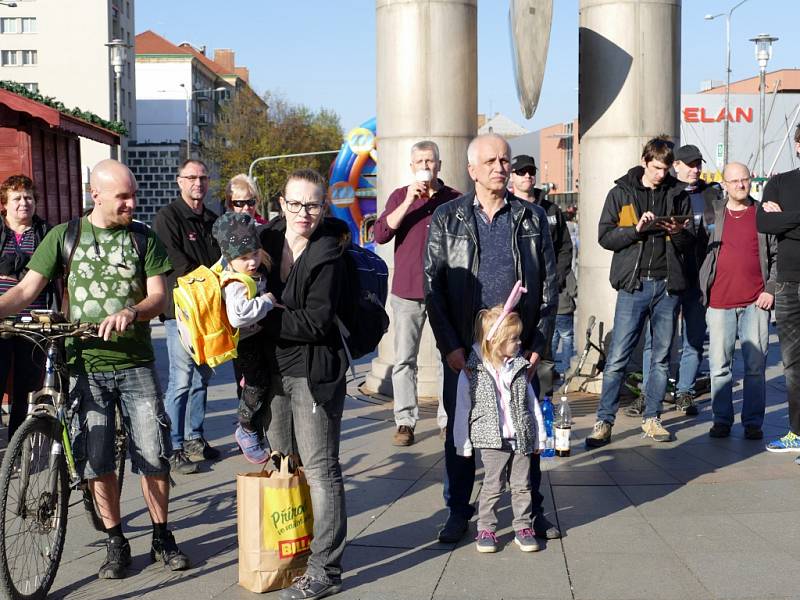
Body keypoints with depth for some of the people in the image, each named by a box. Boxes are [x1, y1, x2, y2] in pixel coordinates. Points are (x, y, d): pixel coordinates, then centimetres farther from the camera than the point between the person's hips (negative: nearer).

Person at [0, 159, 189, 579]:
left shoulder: (144, 237, 4)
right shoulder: (64, 236, 3)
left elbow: (158, 296, -3)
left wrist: (130, 312, -24)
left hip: (135, 363, 0)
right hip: (85, 364, 0)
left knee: (153, 456, 0)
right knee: (96, 462, 2)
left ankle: (162, 537, 17)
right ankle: (116, 542, 18)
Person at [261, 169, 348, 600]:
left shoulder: (327, 256, -13)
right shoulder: (267, 240, 6)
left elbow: (315, 322, -18)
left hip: (313, 373, -7)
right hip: (272, 369, 7)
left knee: (320, 470, -2)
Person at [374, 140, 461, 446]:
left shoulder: (454, 199, 6)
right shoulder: (399, 196, 6)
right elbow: (380, 234, -8)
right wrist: (408, 201, -14)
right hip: (407, 291, 0)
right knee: (404, 360, 0)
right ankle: (405, 421, 6)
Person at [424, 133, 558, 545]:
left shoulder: (532, 218, 6)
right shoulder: (447, 218, 1)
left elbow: (548, 284, 5)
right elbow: (433, 286, -1)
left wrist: (537, 343, -2)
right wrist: (449, 345, -8)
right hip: (463, 348, -1)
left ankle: (531, 510, 23)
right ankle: (458, 512, 21)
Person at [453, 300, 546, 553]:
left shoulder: (519, 367, 6)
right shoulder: (472, 371, -8)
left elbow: (532, 403, 11)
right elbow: (462, 409, -4)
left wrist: (539, 436, 12)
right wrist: (463, 444, -2)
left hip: (522, 437, 4)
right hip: (492, 439, -4)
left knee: (522, 485, 9)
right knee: (492, 485, 2)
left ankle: (523, 528, 21)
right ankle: (486, 530, 14)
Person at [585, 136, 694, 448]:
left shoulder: (678, 194, 11)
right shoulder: (621, 193, 5)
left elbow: (689, 244, 12)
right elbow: (605, 236, 0)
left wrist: (679, 233, -10)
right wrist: (636, 229, -14)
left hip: (667, 285, 3)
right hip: (633, 284, -2)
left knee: (661, 357, 8)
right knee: (617, 358, -5)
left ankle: (652, 418, 19)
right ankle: (604, 421, 1)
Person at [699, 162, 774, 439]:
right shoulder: (713, 214, 8)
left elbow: (778, 255, 10)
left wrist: (770, 289, 0)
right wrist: (703, 292, -1)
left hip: (755, 302, 0)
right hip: (720, 302, 0)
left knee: (755, 366, 2)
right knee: (720, 366, 3)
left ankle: (753, 422, 9)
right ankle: (722, 420, 13)